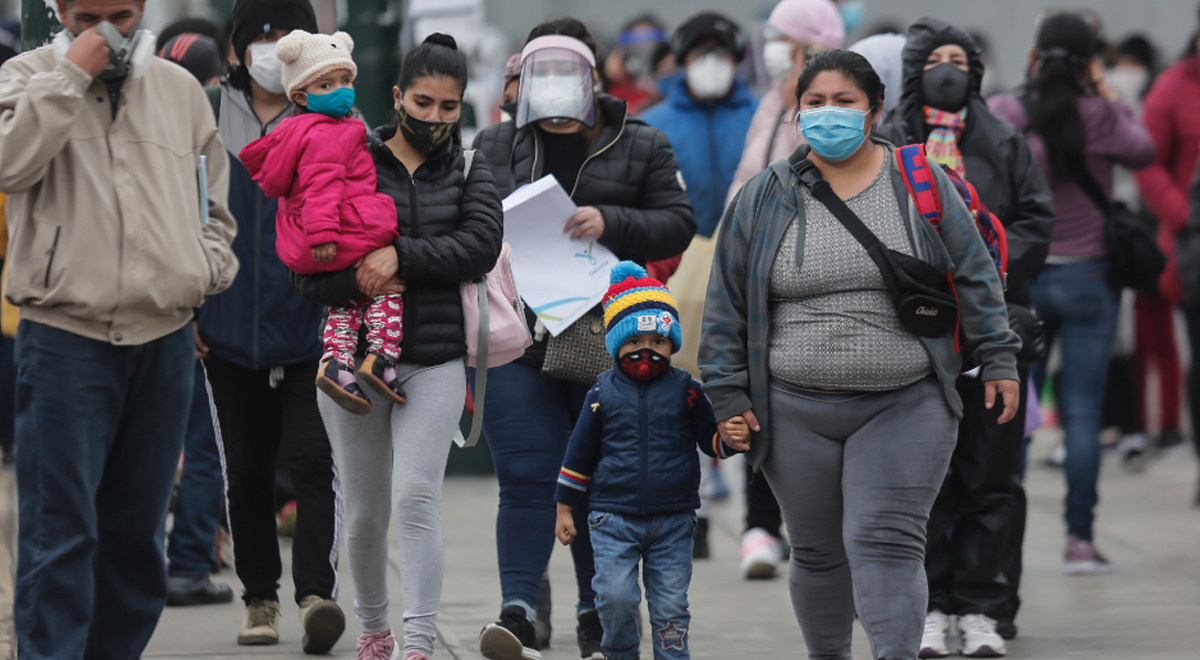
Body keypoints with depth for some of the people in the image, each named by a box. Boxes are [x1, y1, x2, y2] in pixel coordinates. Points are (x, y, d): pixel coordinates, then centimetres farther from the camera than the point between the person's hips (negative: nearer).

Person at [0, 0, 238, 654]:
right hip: (64, 335, -5)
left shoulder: (180, 90, 15)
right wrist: (72, 74, -17)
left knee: (137, 524, 11)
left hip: (165, 336, 5)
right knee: (59, 525, -10)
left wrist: (209, 266, 6)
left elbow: (214, 201, 25)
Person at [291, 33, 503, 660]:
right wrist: (366, 283, -18)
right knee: (364, 514, 9)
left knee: (416, 497, -16)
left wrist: (402, 255, -18)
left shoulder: (470, 171, 7)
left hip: (435, 362, -1)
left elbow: (481, 245, -10)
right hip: (354, 358, 1)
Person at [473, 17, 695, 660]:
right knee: (526, 479, -8)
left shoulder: (641, 147, 7)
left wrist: (610, 223, -14)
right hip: (517, 338, 1)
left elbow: (677, 223, 2)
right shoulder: (495, 145, 12)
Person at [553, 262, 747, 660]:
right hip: (614, 518, -1)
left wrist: (731, 440, -17)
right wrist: (564, 508, 10)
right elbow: (580, 452, 9)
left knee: (670, 604, 0)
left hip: (672, 519, 1)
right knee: (615, 597, -11)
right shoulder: (603, 395, 2)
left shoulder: (686, 391, 2)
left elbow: (711, 439, 7)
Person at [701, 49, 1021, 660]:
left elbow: (975, 278, 9)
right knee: (818, 552, 9)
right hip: (796, 414, 2)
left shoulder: (921, 185, 3)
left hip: (905, 405, -2)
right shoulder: (762, 199, 4)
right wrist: (728, 398, 3)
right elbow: (726, 307, 7)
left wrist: (997, 360, 5)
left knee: (886, 542, -12)